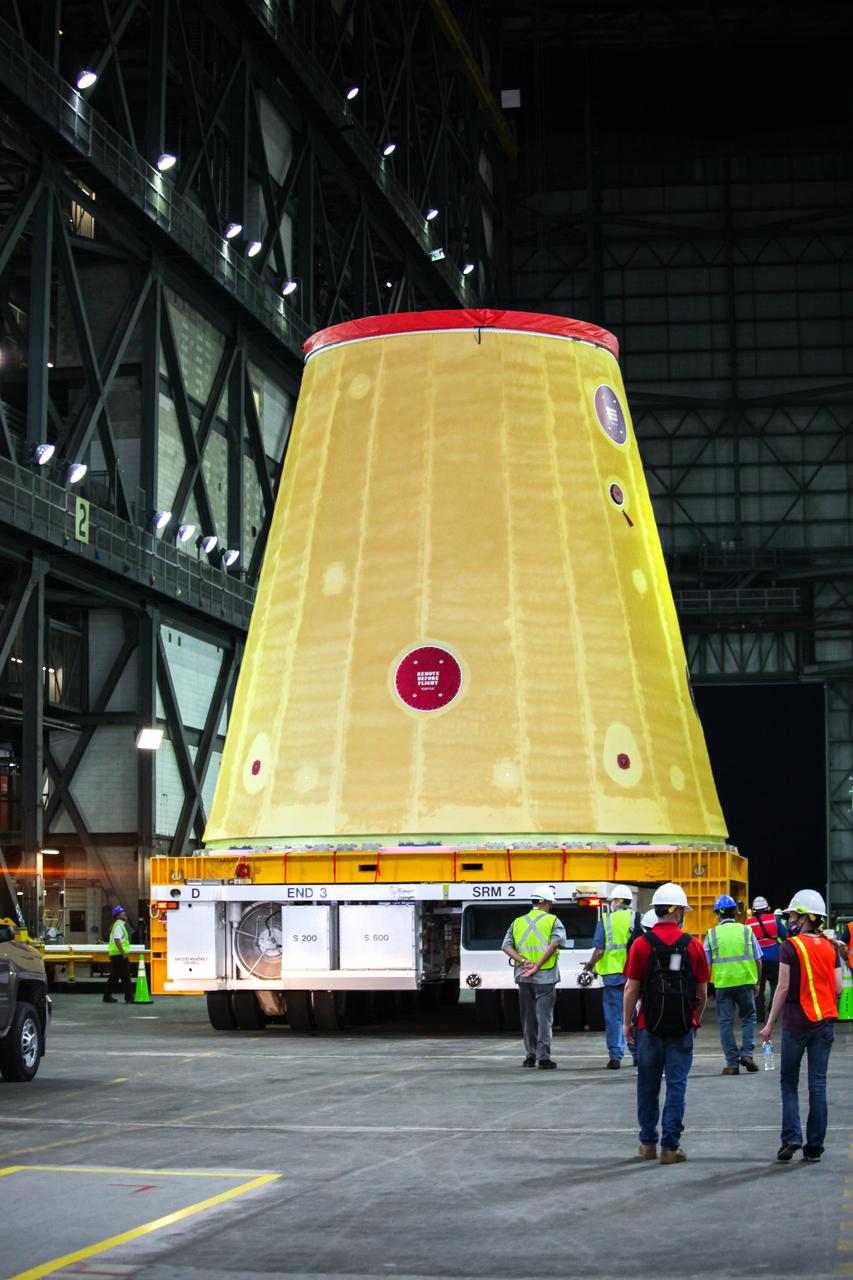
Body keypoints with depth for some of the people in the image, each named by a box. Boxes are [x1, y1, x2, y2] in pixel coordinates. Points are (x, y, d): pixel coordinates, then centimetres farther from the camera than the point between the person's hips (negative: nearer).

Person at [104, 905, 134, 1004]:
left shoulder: (117, 925, 19)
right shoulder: (119, 926, -13)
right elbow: (117, 940, -25)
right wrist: (123, 953, -25)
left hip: (114, 954, 10)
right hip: (119, 955, -10)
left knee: (114, 977, 13)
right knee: (125, 976, -8)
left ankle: (107, 996, 16)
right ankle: (129, 998, -8)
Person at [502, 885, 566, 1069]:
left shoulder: (518, 922, 12)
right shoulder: (553, 921, -1)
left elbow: (506, 946, 0)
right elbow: (555, 942, -18)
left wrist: (524, 961, -9)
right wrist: (537, 965, -17)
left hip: (523, 977, 4)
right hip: (545, 977, -4)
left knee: (528, 1017, 14)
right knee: (544, 1017, -2)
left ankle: (530, 1055, 18)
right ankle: (543, 1057, -7)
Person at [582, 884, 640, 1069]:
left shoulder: (605, 920, -3)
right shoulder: (637, 919, 2)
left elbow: (599, 950, -8)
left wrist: (590, 965, 11)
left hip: (613, 975, -2)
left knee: (613, 1016, 3)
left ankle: (615, 1056, 0)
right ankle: (638, 1054, 17)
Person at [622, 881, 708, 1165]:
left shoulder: (641, 945, -5)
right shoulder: (693, 946, -2)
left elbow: (631, 989, -4)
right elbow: (702, 992, 4)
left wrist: (627, 1023, 7)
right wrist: (696, 1020, 19)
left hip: (650, 1026, 0)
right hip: (682, 1027, 0)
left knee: (648, 1086, 12)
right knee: (677, 1085, 4)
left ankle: (648, 1143, 21)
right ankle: (670, 1147, 2)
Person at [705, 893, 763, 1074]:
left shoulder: (712, 934, 1)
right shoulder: (746, 931, 3)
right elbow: (758, 960, 5)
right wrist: (757, 983, 17)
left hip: (722, 983, -1)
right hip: (745, 982, 1)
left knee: (726, 1023, 6)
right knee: (748, 1017, 18)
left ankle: (732, 1063, 5)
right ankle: (747, 1053, 4)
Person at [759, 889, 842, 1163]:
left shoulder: (790, 947, -10)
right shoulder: (830, 948, 4)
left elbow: (784, 988, -11)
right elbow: (838, 988, 2)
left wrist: (770, 1024, -6)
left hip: (796, 1023, -4)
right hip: (825, 1022, 4)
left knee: (789, 1082, 9)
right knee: (817, 1084, 6)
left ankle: (791, 1137, -4)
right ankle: (814, 1147, 7)